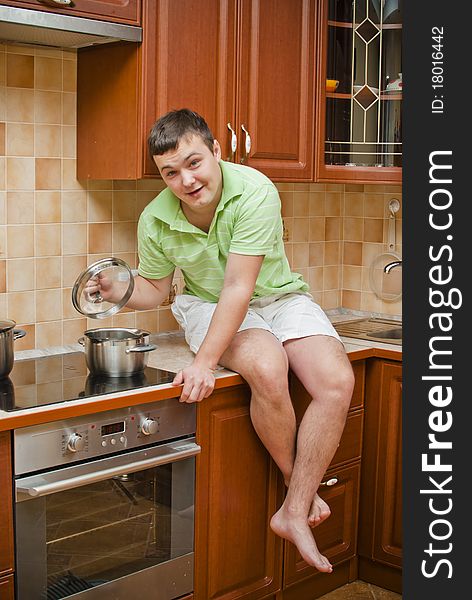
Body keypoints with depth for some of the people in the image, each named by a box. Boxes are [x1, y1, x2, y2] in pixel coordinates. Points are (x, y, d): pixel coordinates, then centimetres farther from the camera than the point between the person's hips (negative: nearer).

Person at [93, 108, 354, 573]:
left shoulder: (255, 192, -25)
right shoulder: (155, 220, -12)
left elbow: (239, 287, -29)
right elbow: (154, 289, 6)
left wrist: (204, 363, -34)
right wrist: (122, 291, -17)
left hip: (278, 297, 0)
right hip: (208, 305, 0)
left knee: (337, 382, -24)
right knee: (267, 368, -33)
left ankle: (294, 512, -13)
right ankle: (304, 490, -8)